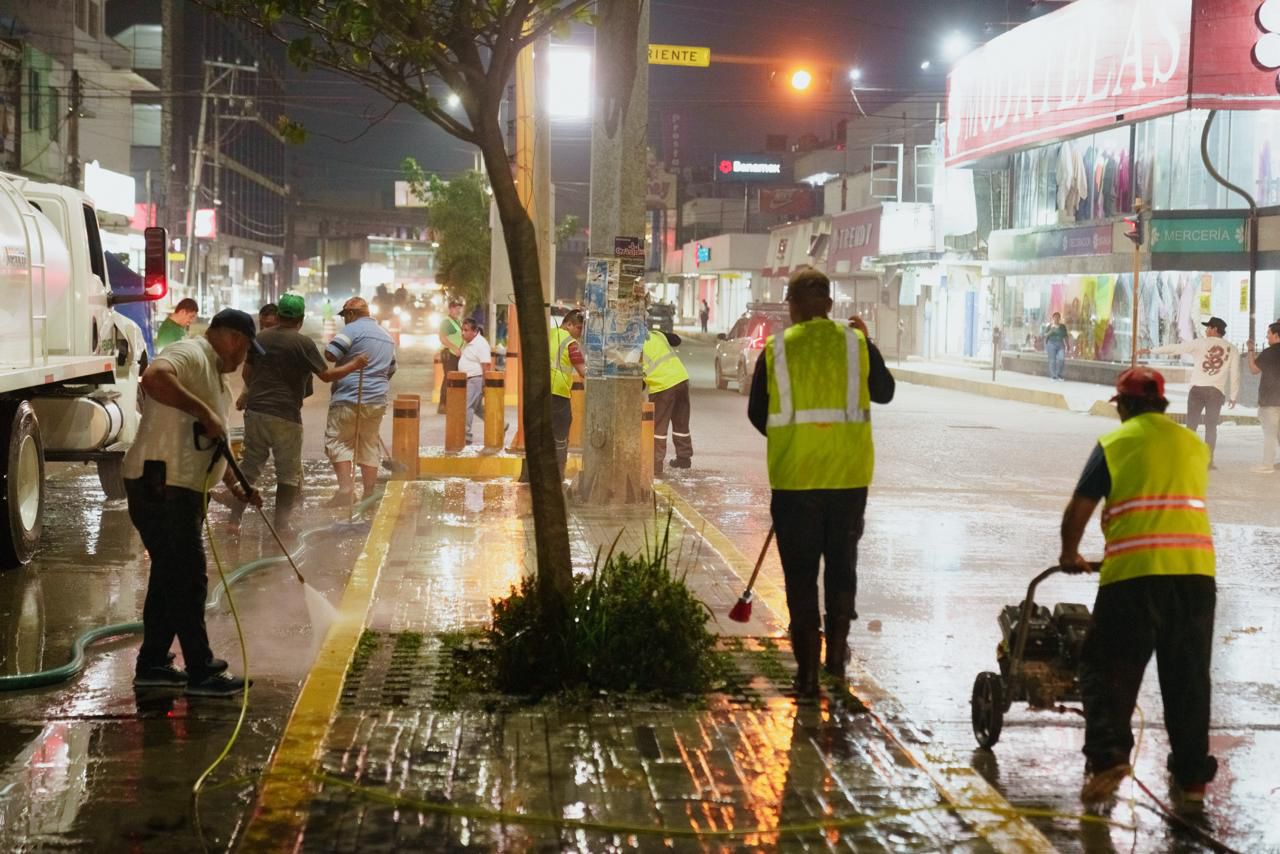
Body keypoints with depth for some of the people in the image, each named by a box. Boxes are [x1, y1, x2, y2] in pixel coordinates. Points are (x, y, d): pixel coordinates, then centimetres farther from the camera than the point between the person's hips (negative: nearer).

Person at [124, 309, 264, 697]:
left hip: (181, 488, 11)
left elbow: (213, 445, 30)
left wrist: (236, 486, 32)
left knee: (171, 577, 17)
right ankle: (201, 672, 3)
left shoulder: (213, 372, 21)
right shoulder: (190, 355, -12)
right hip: (161, 486, -11)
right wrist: (204, 412, -30)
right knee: (187, 579, -4)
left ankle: (152, 664, 26)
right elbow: (154, 377, -36)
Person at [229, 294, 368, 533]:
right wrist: (355, 364, 7)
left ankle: (234, 519, 9)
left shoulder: (260, 338, 7)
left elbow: (247, 372, 17)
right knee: (289, 473, 5)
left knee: (250, 466, 12)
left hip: (255, 411, 5)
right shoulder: (303, 343, -8)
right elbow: (327, 375, -7)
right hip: (285, 415, -5)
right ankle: (282, 524, 4)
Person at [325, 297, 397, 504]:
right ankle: (369, 495, 10)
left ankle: (346, 488, -14)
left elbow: (330, 354, -16)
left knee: (337, 441, 0)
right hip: (377, 401, 7)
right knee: (370, 446, 11)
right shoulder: (387, 336, 18)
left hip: (349, 399, -7)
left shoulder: (353, 329, -8)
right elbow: (391, 370, 25)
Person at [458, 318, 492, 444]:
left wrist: (485, 385, -23)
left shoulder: (481, 344, -18)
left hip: (476, 380, -10)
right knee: (477, 407, 18)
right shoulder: (467, 342, 11)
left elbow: (486, 366, -21)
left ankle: (466, 436, -7)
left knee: (467, 407, -11)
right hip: (468, 379, 10)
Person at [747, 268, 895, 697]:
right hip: (849, 474, 2)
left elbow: (757, 413, 5)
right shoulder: (855, 343, -1)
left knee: (800, 572, 6)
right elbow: (884, 392, 14)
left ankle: (807, 669, 5)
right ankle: (837, 652, 27)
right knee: (842, 562, 19)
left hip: (794, 477, -1)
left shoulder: (776, 350, -3)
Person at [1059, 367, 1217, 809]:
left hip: (1134, 572, -4)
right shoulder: (1195, 445, 16)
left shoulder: (1115, 443, 4)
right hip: (1195, 568, 4)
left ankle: (1108, 755, -13)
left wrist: (1070, 555, 22)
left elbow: (1078, 510, 5)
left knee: (1110, 668, 4)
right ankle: (1192, 774, 17)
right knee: (1188, 675, 13)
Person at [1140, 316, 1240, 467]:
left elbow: (1175, 348, 3)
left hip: (1197, 388, -1)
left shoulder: (1201, 343, 3)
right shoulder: (1232, 349, 8)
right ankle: (1208, 460, 0)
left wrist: (1151, 351, 8)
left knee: (1191, 424, 4)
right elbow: (1235, 375, 5)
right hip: (1217, 391, 1)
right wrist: (1233, 396, 11)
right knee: (1211, 426, 7)